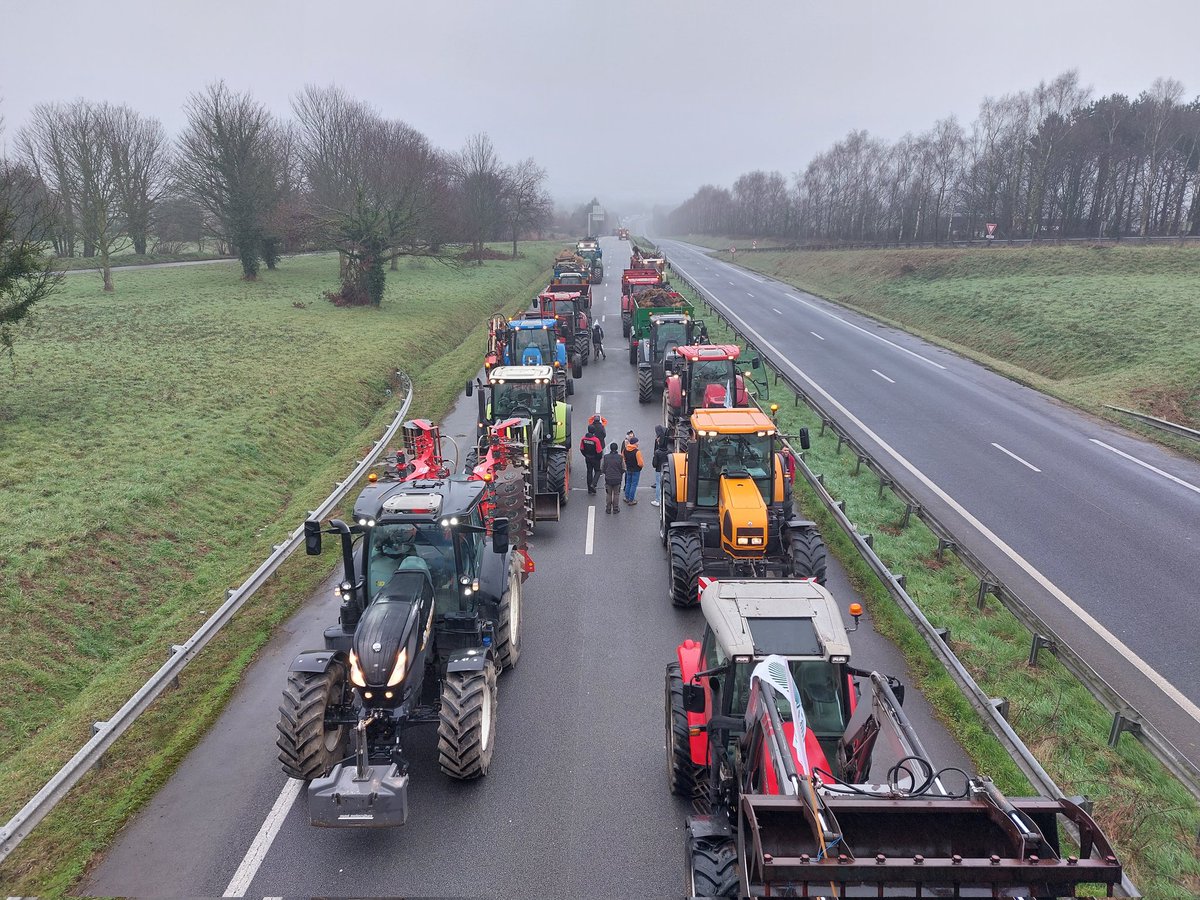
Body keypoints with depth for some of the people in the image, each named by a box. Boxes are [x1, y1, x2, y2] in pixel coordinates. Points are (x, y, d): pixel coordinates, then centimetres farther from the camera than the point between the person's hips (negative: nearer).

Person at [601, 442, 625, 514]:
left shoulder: (605, 457, -10)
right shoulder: (620, 457, -12)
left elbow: (602, 469, -3)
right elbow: (623, 469, -5)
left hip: (608, 479, 1)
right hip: (617, 479, -1)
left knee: (608, 494, 14)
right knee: (616, 494, 13)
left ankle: (608, 509, 21)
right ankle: (615, 508, 20)